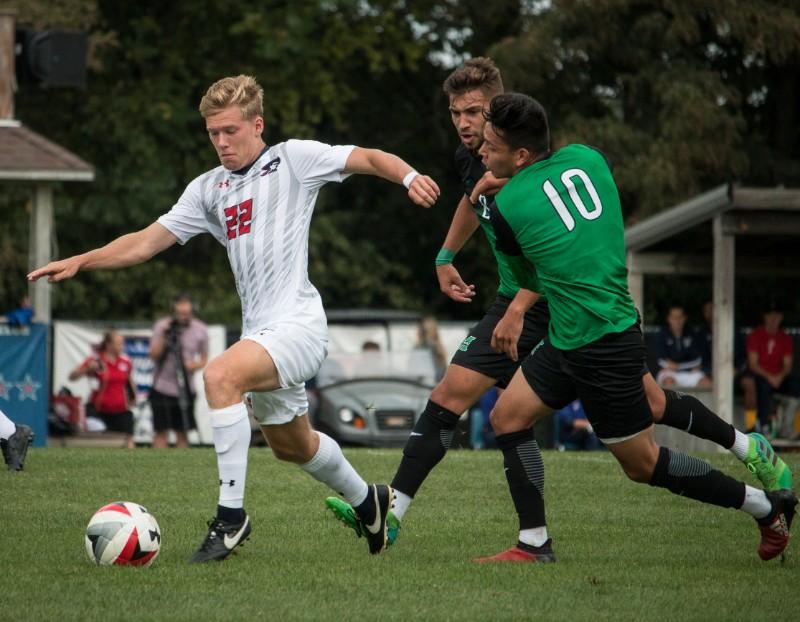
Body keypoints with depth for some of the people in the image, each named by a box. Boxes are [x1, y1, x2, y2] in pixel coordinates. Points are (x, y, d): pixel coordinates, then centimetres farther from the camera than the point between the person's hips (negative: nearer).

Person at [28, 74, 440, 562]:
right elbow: (147, 242, 12)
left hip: (297, 322, -8)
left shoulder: (292, 159, -2)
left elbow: (368, 159, -8)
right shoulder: (209, 189, 14)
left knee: (220, 376, -31)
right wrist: (80, 262, 0)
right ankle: (367, 501, 47)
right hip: (260, 330, 8)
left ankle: (232, 516, -27)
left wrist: (408, 176, -30)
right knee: (291, 445, 20)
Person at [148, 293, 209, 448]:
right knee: (161, 431, -5)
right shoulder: (162, 326, -5)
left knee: (182, 432, 3)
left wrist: (195, 365, -12)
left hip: (185, 389, 2)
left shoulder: (201, 330, 0)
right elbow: (153, 355, -5)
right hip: (162, 387, -2)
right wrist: (164, 338, -19)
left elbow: (204, 358, 10)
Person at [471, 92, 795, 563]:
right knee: (508, 418, 9)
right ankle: (535, 544, 9)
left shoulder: (505, 207, -17)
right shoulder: (587, 158, -1)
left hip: (603, 347, -9)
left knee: (644, 463, 5)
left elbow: (529, 277, 1)